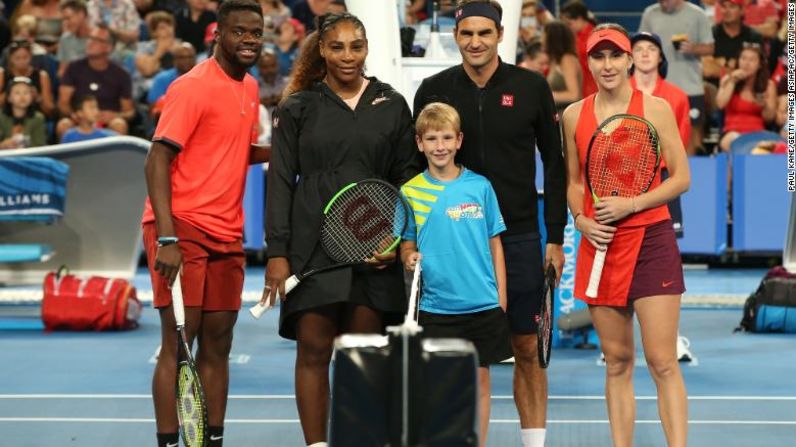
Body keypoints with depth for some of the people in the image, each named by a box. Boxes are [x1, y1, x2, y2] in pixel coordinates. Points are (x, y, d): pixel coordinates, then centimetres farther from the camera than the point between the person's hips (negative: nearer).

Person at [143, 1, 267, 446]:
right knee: (178, 341, -7)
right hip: (183, 229, -7)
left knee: (218, 344, 8)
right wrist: (166, 238, -23)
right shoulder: (193, 87, -11)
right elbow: (158, 160, -15)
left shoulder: (249, 88, 12)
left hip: (227, 234, 7)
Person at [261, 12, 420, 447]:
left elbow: (407, 176, 11)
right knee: (313, 352, -3)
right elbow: (280, 182, 3)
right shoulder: (297, 108, 5)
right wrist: (276, 253, -4)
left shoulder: (392, 105, 9)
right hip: (314, 244, -1)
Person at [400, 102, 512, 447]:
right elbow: (406, 245, 8)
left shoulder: (480, 187, 2)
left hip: (483, 305, 1)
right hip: (435, 307, -1)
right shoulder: (410, 192, 1)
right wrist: (409, 258, -15)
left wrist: (501, 298, 2)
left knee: (480, 380, 6)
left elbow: (495, 244, 6)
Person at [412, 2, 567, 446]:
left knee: (528, 349, 4)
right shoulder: (434, 90, 2)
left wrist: (556, 238, 1)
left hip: (518, 238, 0)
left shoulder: (532, 87, 0)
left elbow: (554, 164, 4)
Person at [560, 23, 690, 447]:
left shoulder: (656, 108, -2)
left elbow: (681, 178, -1)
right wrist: (580, 219, -3)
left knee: (662, 362, -8)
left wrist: (630, 204, -13)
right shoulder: (574, 115, 8)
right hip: (600, 244, 3)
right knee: (617, 361, 7)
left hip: (651, 240, -3)